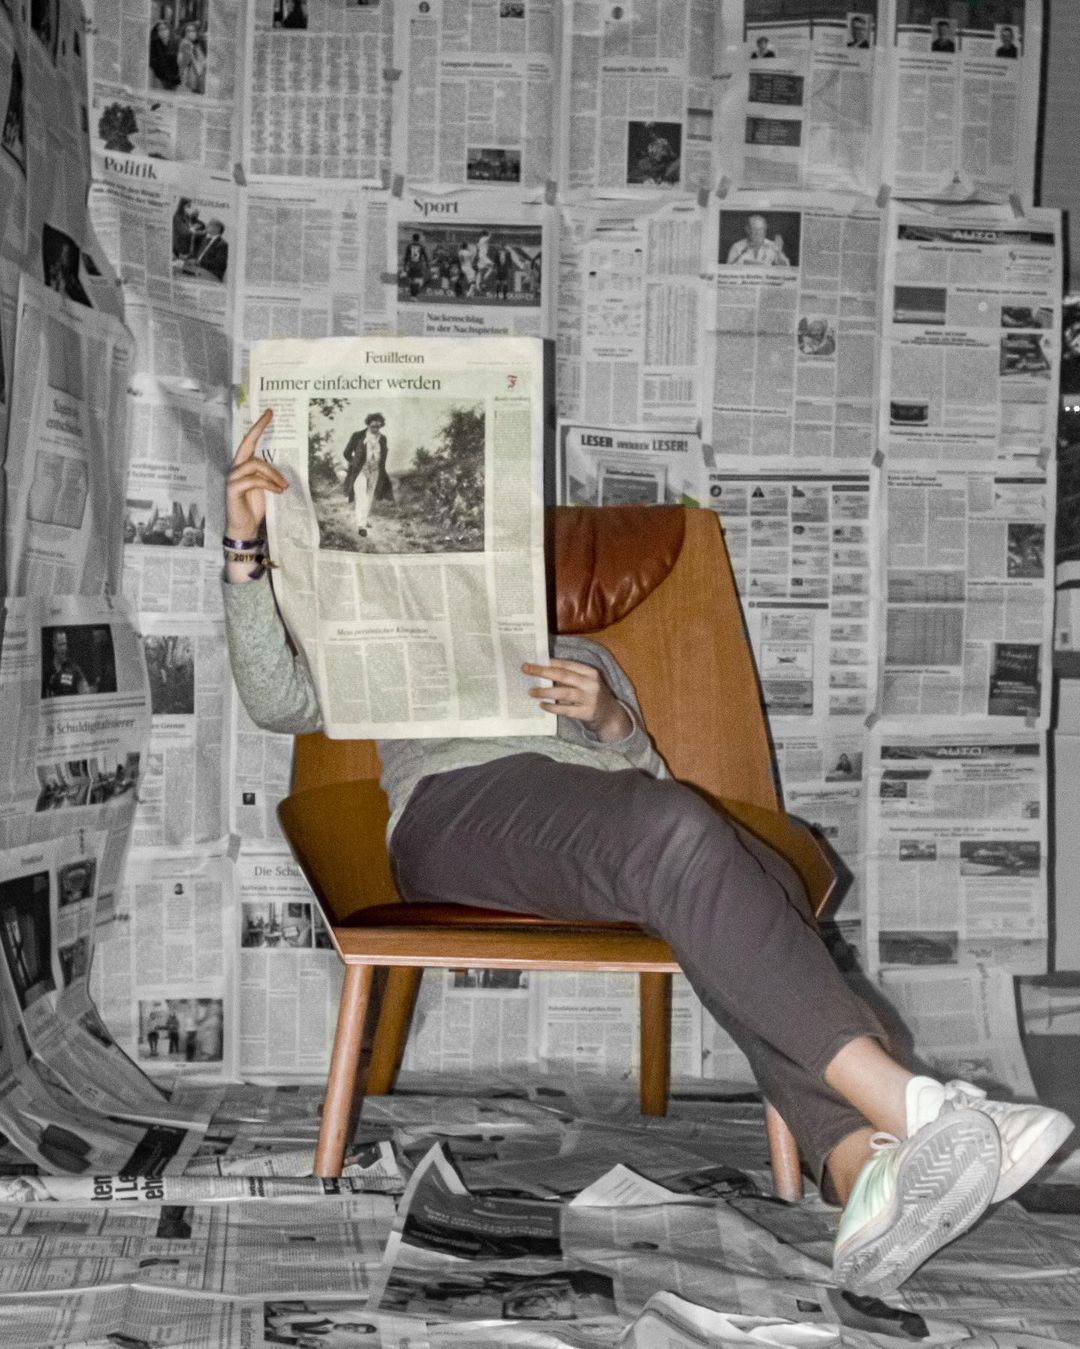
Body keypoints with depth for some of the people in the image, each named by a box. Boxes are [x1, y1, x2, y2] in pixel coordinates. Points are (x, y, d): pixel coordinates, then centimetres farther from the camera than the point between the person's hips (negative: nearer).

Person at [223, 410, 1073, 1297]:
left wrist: (612, 722, 5)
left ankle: (864, 1174, -58)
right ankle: (906, 1105, -52)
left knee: (760, 881, -33)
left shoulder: (583, 658, 41)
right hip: (463, 802, -4)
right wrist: (247, 549, 1)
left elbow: (653, 782, 27)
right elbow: (276, 699, 14)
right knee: (679, 835, -37)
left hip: (608, 812, 4)